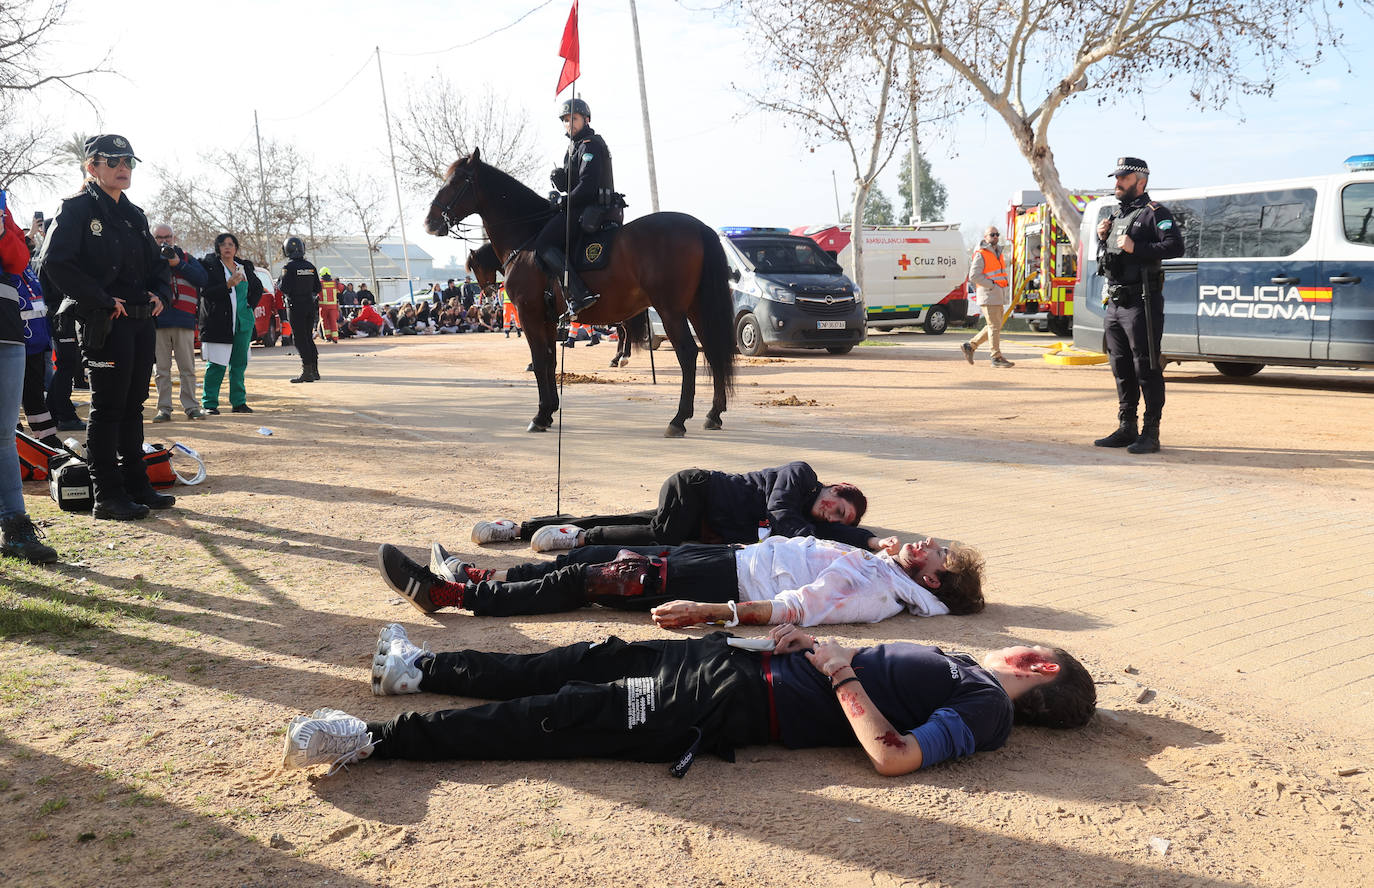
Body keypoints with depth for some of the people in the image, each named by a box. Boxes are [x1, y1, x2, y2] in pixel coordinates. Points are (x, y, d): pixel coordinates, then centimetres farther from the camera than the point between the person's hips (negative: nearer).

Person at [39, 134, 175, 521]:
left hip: (143, 321, 7)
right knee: (108, 408, -4)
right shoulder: (77, 208, -5)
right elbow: (56, 263, -16)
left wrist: (160, 293, 4)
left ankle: (137, 486, 21)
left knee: (133, 405, 13)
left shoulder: (135, 216, 18)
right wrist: (103, 300, -18)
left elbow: (158, 264, 25)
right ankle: (107, 496, 3)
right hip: (104, 324, -7)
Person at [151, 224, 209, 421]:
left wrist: (178, 264, -10)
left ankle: (191, 407, 7)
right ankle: (164, 409, 6)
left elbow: (203, 279, -2)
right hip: (158, 321, 0)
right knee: (162, 369, 2)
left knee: (187, 368, 2)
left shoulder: (186, 258, 15)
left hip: (184, 319, 0)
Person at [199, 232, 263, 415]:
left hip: (243, 322, 5)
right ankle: (209, 403, 1)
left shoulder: (245, 267, 14)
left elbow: (258, 287, 28)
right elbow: (205, 292, -12)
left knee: (239, 363, 7)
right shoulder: (210, 266, -1)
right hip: (219, 322, -5)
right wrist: (228, 285, -21)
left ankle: (239, 402, 14)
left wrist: (250, 305, 14)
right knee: (216, 364, -6)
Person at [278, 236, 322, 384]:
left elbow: (284, 288, -15)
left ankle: (307, 372, -7)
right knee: (308, 337, 15)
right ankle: (314, 370, 16)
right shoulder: (310, 267, 8)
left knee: (300, 339, -4)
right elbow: (318, 288, 10)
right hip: (310, 305, 6)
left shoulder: (289, 267, -11)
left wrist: (278, 283, 5)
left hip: (296, 306, -6)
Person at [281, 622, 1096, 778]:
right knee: (596, 660, 8)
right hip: (745, 662, 8)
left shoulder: (986, 709, -9)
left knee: (563, 717, -11)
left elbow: (891, 755, -25)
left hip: (743, 705, -8)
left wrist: (837, 670, -18)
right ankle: (422, 669, 20)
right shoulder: (962, 667, 16)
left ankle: (377, 740, -6)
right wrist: (811, 644, 7)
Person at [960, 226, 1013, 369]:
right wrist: (992, 285, -18)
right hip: (988, 297, -9)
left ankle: (969, 346, 19)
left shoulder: (998, 253, 17)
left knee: (994, 327, 10)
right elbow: (974, 276, -17)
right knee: (994, 327, -8)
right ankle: (996, 358, -3)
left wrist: (1006, 296, 17)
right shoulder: (981, 255, -10)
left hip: (998, 297, 9)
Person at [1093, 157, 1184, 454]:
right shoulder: (1115, 215, 20)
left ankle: (1151, 434, -4)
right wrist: (1102, 238, 8)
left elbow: (1175, 246, -17)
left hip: (1141, 304, -8)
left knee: (1146, 369, -7)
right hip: (1114, 304, 8)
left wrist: (1135, 248, -19)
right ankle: (1126, 429, 20)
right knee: (1122, 369, 12)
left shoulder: (1154, 212, -4)